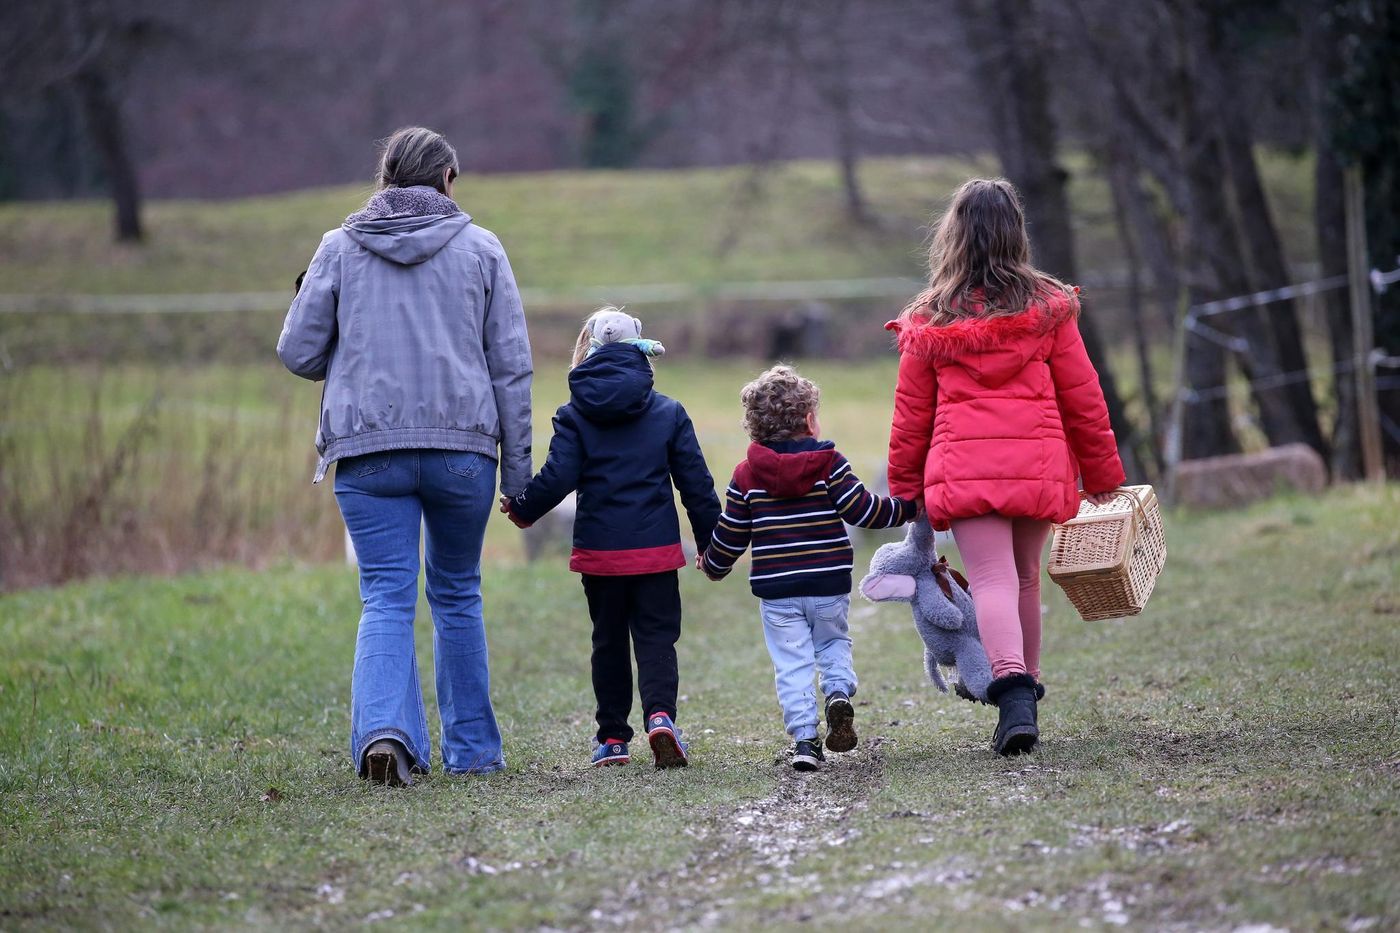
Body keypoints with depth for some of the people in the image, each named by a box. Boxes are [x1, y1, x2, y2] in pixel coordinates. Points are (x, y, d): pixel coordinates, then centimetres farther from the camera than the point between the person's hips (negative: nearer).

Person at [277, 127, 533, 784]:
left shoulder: (340, 247, 5)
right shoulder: (480, 248, 5)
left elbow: (298, 352, 3)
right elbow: (511, 364, 3)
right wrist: (517, 469, 7)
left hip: (368, 451, 0)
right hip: (464, 448, 0)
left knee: (386, 600, 0)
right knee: (457, 594, 15)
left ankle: (384, 729, -23)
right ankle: (472, 749, 19)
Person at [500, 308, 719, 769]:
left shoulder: (574, 416, -2)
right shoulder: (669, 412, 3)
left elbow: (557, 479, -9)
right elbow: (696, 482, 2)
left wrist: (521, 509, 9)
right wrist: (711, 543, 11)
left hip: (599, 552, 0)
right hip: (656, 549, 0)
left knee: (608, 640, 13)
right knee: (656, 637, 3)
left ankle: (612, 737, 15)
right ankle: (660, 713, -22)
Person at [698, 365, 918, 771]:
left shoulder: (746, 474, 1)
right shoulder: (828, 463, -4)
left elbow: (730, 536, 5)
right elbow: (862, 509, -9)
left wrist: (711, 565, 24)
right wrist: (909, 506, 5)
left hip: (776, 591, 0)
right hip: (829, 585, 0)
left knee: (792, 664, 4)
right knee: (834, 642, 22)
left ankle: (804, 738, -5)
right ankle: (840, 692, -6)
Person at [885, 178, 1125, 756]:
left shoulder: (930, 322, 4)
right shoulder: (1047, 309, 5)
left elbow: (911, 415, 9)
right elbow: (1082, 398, 9)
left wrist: (905, 489, 18)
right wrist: (1102, 473, 18)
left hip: (964, 468, -2)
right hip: (1038, 465, 2)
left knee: (992, 580, -8)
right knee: (1025, 579, 17)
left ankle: (1013, 690, -29)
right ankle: (1024, 688, 25)